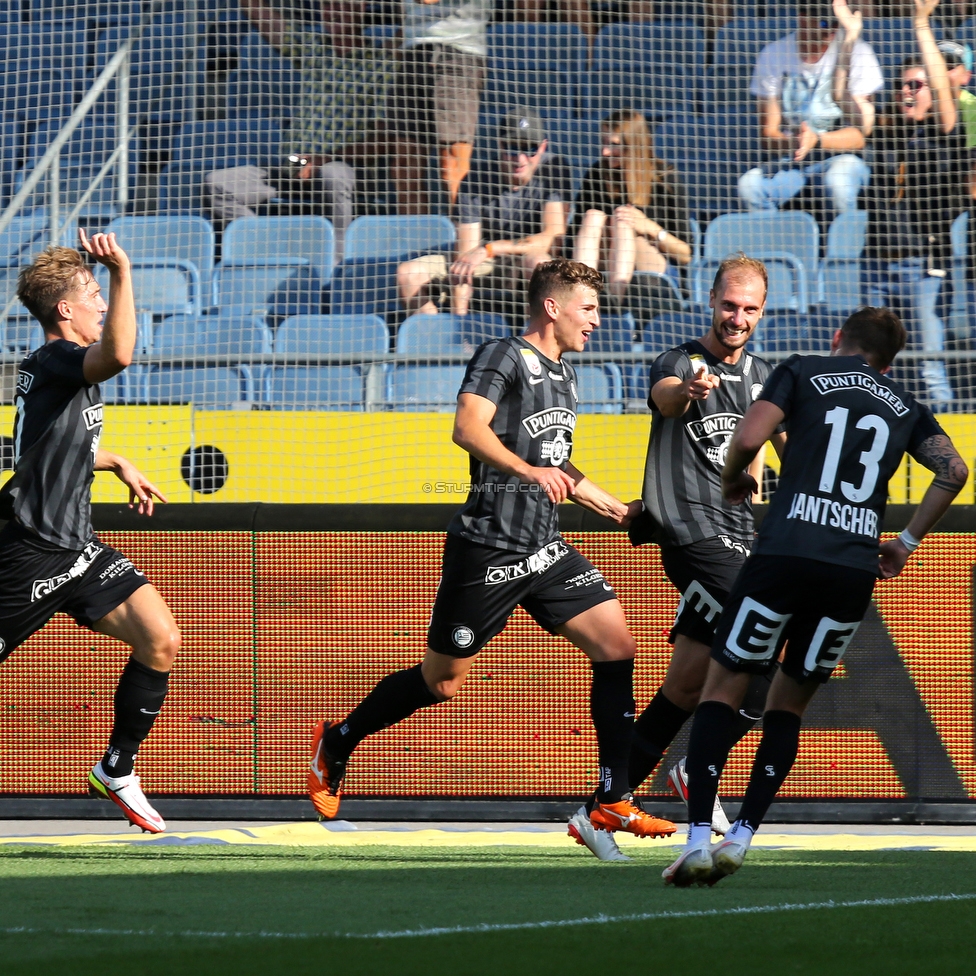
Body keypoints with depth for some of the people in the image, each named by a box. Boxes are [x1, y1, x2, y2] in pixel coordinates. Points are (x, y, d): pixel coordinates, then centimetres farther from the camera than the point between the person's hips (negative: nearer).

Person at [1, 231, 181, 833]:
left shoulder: (54, 367, 17)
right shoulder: (56, 361, -14)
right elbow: (118, 355, -39)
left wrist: (117, 464, 40)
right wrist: (123, 272, -39)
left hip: (78, 550, 9)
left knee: (161, 639, -5)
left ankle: (117, 771, 7)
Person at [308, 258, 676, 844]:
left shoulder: (564, 374, 18)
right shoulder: (505, 358, -8)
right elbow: (468, 428, -24)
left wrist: (618, 510, 30)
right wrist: (529, 471, -36)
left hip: (546, 551, 8)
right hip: (489, 548, -8)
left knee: (617, 645, -8)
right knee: (443, 681, 1)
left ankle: (613, 801, -6)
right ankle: (335, 745, 25)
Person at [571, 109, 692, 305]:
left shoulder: (664, 179, -2)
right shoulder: (597, 176, 6)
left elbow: (686, 256, -2)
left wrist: (652, 228, -18)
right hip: (603, 270, 3)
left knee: (621, 221, -26)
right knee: (593, 215, -21)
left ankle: (617, 291, -53)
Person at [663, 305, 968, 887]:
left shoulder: (803, 372, 11)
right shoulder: (904, 407, 21)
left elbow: (749, 436, -4)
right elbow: (954, 470, 9)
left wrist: (732, 481, 17)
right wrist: (908, 542, 18)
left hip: (787, 551, -3)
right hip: (856, 568, 3)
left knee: (724, 688, 4)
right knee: (791, 703, 18)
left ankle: (698, 839, -9)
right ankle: (742, 837, 7)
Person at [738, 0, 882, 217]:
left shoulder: (857, 52, -8)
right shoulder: (774, 55, -3)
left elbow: (860, 135, -10)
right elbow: (768, 136, -4)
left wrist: (817, 140, -28)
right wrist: (793, 142, -27)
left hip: (840, 157, -2)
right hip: (792, 162, 2)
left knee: (840, 176, -37)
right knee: (749, 183, -28)